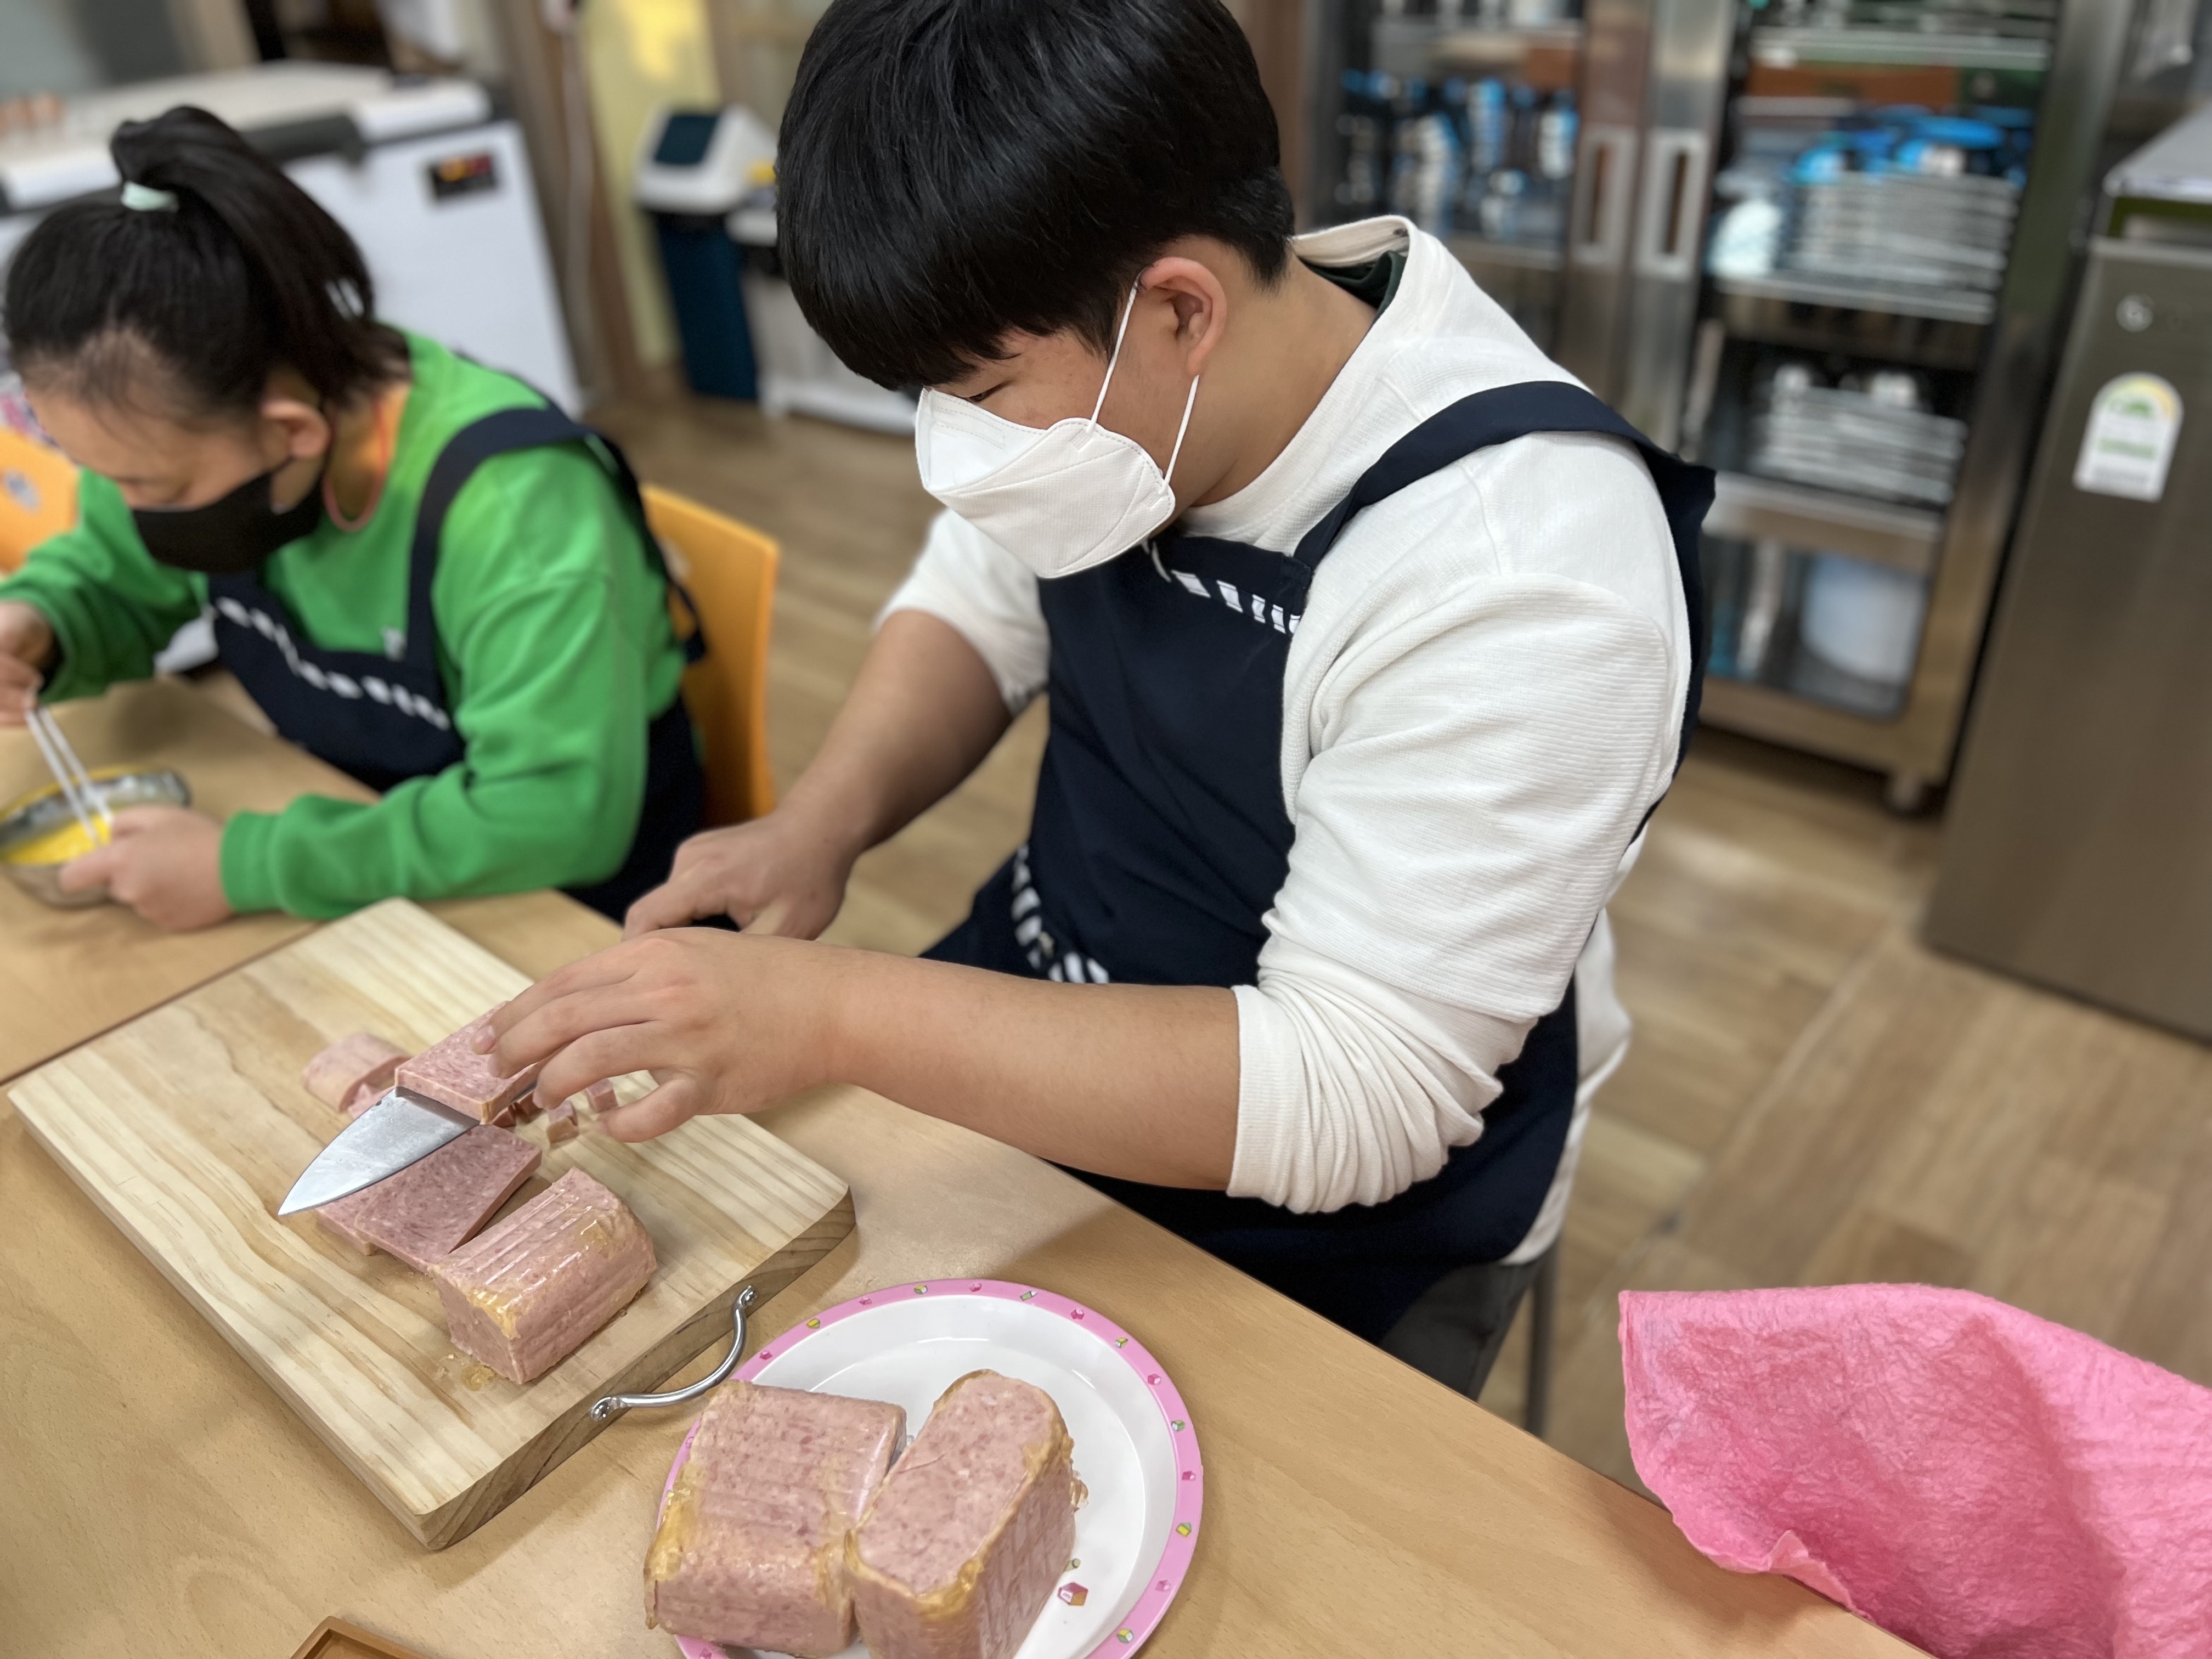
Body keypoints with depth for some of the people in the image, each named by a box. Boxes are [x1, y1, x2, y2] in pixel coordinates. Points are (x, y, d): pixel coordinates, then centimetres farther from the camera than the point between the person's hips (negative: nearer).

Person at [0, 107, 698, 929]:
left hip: (561, 915, -6)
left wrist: (245, 866, -29)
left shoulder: (507, 504, -30)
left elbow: (560, 814, -35)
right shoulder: (206, 421, -7)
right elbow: (112, 572, 13)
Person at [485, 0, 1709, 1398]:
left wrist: (831, 1011, -36)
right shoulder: (1090, 372, -12)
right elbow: (980, 608, 5)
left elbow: (1349, 1100, -31)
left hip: (1345, 1229, -5)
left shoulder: (1513, 580, -32)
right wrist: (826, 820, -15)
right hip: (1038, 1017, 6)